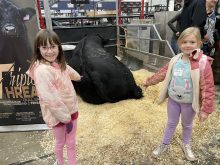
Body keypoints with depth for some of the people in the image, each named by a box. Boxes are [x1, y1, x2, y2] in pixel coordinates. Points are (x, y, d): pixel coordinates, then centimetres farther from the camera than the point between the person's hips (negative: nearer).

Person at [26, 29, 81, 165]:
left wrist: (79, 77, 41)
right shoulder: (42, 70, -27)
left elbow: (69, 71, 21)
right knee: (60, 143, 21)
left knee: (71, 142, 20)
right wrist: (65, 118, -20)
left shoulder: (58, 63, -3)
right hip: (57, 115, -6)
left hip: (71, 109, 6)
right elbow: (51, 99, -27)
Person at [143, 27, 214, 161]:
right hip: (173, 99, 3)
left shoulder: (203, 63, -21)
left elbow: (208, 88, -19)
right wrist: (149, 81, 17)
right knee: (171, 123, 20)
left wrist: (206, 109, -19)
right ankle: (165, 145, 40)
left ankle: (186, 145, 48)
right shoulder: (175, 60, -7)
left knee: (187, 125, 21)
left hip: (189, 103, -2)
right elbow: (163, 73, 7)